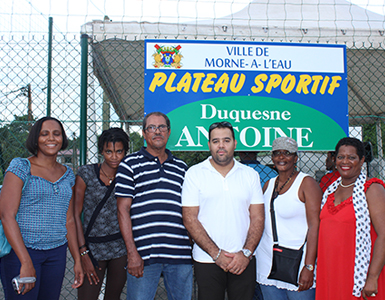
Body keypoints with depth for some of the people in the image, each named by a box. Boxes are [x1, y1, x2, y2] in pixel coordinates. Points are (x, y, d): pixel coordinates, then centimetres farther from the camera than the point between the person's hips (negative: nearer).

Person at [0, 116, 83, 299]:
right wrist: (26, 262, -18)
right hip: (20, 250, -4)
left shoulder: (67, 174, 11)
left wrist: (77, 260, 11)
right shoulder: (21, 167, -4)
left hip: (57, 253, 5)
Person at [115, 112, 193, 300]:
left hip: (180, 255, 4)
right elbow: (123, 210, -1)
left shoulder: (181, 168, 16)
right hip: (144, 255, -3)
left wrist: (194, 247, 9)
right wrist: (132, 252, -9)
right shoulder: (130, 164, 4)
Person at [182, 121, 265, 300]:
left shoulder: (250, 175, 7)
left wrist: (246, 253, -8)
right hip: (207, 261, -2)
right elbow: (190, 219, -5)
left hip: (244, 261, 2)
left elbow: (257, 218, 5)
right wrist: (217, 254, -10)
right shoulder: (194, 174, 0)